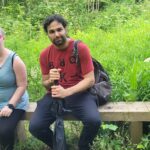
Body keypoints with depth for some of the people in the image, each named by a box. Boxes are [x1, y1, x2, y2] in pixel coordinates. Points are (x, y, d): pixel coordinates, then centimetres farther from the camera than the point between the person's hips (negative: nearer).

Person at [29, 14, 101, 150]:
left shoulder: (81, 48, -9)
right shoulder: (45, 55, 2)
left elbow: (90, 80, -11)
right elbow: (45, 84, 11)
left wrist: (66, 92, -24)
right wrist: (50, 81, -15)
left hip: (78, 93, -2)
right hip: (54, 95, 3)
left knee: (94, 121, -30)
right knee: (35, 127, -19)